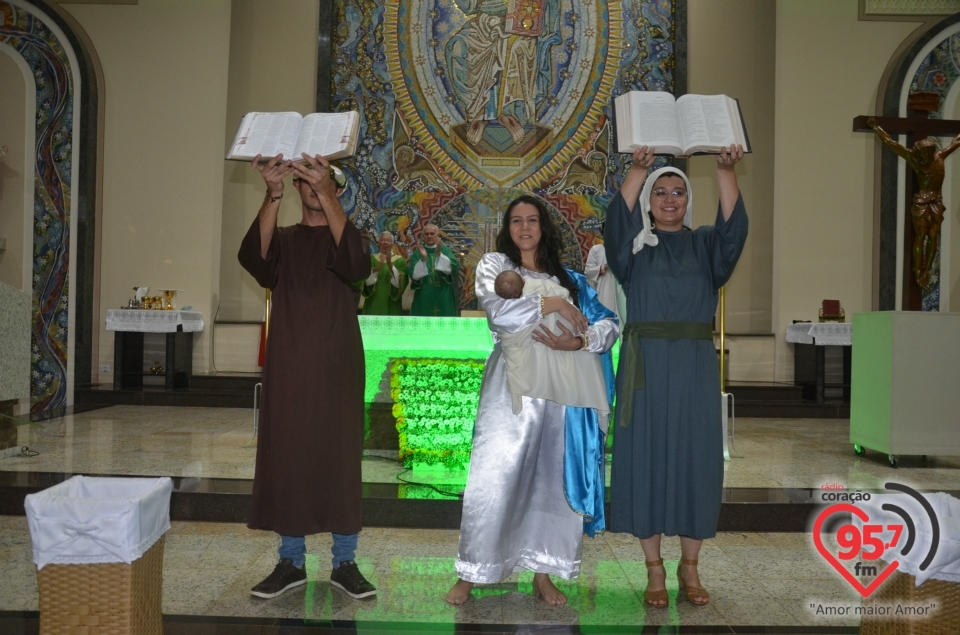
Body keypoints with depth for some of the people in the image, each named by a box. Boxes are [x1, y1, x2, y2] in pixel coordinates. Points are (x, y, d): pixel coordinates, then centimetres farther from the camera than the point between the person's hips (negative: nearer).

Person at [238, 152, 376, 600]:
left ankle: (344, 564, 11)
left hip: (337, 368, -1)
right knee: (286, 458, 4)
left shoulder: (346, 236, 6)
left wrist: (326, 194, -28)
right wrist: (273, 193, -29)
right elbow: (253, 258, -16)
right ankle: (291, 562, 15)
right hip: (289, 367, 1)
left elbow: (357, 265, -20)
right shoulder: (283, 239, 8)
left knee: (341, 459, 1)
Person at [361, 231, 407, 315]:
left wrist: (390, 265, -21)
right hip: (373, 305, 1)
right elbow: (367, 281, -6)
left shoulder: (400, 260, 4)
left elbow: (400, 283, -10)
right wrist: (377, 267, -22)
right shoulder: (372, 259, 8)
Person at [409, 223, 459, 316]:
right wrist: (423, 258, -20)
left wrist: (439, 254, -23)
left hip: (443, 299, 0)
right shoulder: (417, 253, 6)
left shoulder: (445, 251, 7)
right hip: (424, 298, 0)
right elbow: (415, 275, -8)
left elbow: (450, 268, -11)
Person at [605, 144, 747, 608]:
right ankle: (654, 569, 12)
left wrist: (725, 171, -25)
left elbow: (734, 227, -10)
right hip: (646, 365, -1)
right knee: (646, 459, 1)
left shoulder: (704, 245, 10)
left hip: (694, 366, 2)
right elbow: (616, 219, -16)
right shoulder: (634, 244, 5)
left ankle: (689, 566, 18)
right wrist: (638, 169, -30)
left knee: (695, 460, 4)